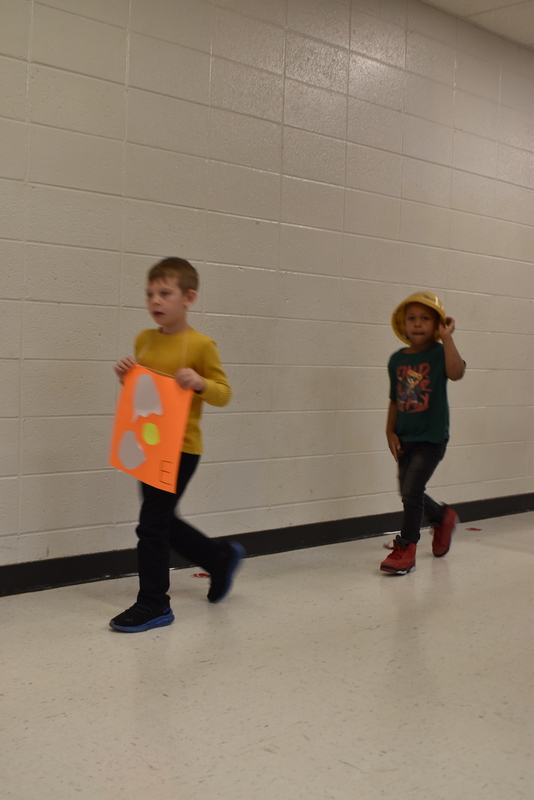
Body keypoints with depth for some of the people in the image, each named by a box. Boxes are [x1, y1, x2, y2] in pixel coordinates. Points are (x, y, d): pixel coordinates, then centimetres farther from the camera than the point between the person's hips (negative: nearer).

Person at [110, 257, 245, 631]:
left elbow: (223, 393, -6)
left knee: (151, 524, -6)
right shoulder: (144, 340, 8)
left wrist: (200, 383, -25)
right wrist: (126, 377, -2)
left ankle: (153, 604, 9)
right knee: (162, 521, 17)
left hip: (181, 448, -7)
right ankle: (222, 556, 39)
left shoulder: (201, 345, -10)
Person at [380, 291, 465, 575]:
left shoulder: (439, 353, -8)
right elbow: (394, 400, 10)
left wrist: (446, 337, -28)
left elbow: (456, 372, -31)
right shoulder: (397, 360, 4)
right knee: (409, 493, 15)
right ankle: (443, 518, 45)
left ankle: (405, 549, 1)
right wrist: (390, 432, 2)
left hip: (431, 437, -6)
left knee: (411, 490, -13)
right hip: (405, 438, 6)